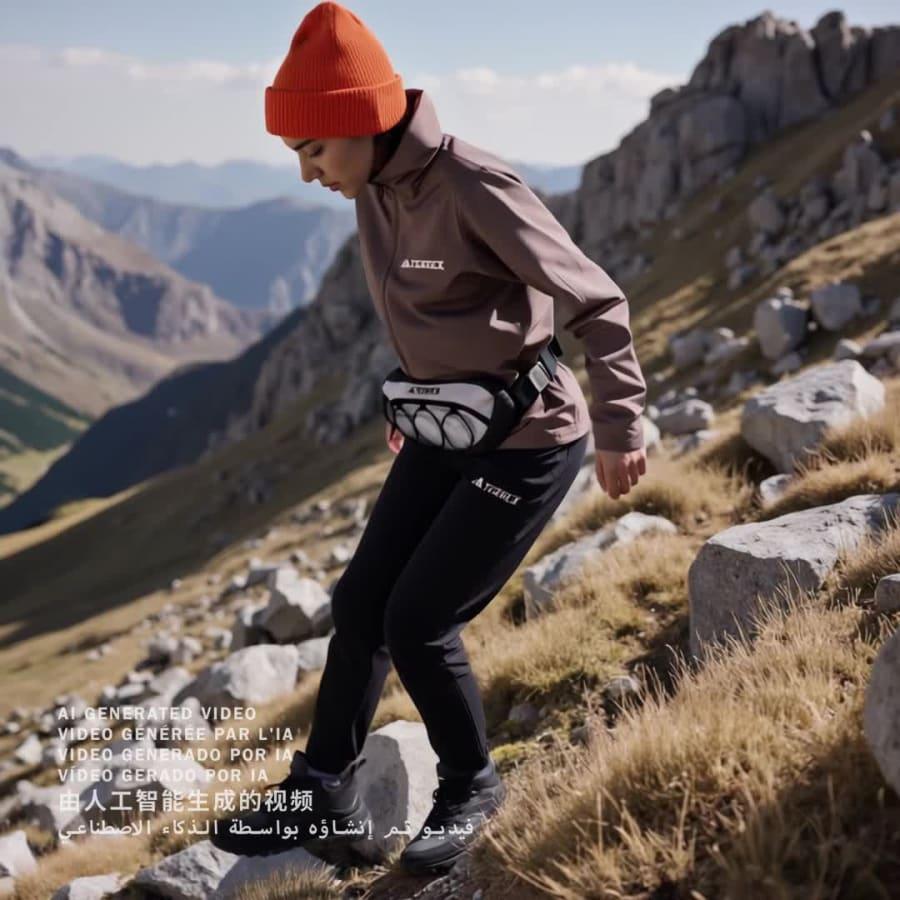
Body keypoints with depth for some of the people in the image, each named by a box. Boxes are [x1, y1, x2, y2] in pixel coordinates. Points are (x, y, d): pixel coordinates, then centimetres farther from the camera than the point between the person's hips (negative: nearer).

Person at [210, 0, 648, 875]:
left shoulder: (476, 187, -23)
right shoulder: (375, 193, 1)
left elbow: (594, 300, -20)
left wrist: (618, 427, -24)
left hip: (529, 440, -8)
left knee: (418, 622, -6)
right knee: (360, 603, 7)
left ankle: (471, 788, 19)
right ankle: (325, 790, 24)